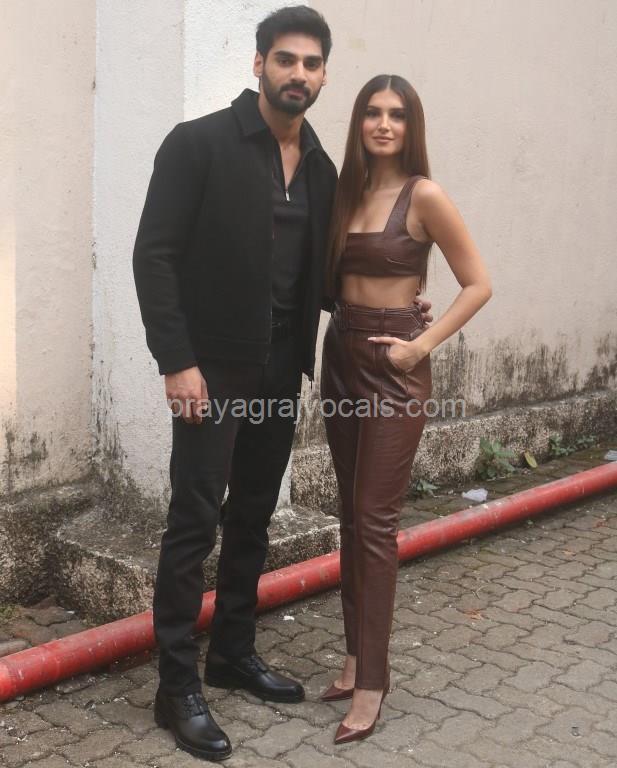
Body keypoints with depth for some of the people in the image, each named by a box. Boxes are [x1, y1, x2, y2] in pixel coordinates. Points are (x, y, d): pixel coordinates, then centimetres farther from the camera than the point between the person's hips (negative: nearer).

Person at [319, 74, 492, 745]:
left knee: (375, 520, -5)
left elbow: (478, 284, -7)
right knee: (351, 515, 11)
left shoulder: (424, 196, -9)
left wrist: (424, 345, -13)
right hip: (340, 357, 6)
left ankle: (371, 679, 4)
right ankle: (357, 654, 23)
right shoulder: (346, 190, 8)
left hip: (392, 367, -6)